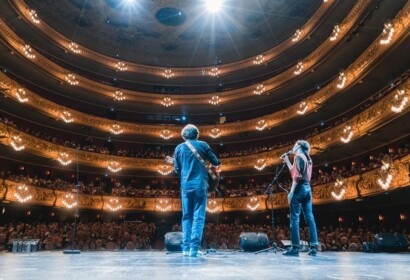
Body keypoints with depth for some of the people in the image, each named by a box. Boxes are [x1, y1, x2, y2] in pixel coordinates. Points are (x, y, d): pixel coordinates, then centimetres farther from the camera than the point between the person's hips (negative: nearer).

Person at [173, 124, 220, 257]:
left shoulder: (179, 148, 7)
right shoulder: (203, 145, 1)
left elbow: (176, 170, 8)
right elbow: (215, 162, 3)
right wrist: (217, 162, 26)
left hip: (186, 186, 2)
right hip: (200, 185, -2)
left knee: (186, 217, 11)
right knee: (199, 217, 0)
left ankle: (186, 248, 10)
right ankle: (194, 248, -6)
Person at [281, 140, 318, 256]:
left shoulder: (298, 156, -6)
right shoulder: (307, 158, 20)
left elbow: (297, 176, -16)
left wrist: (291, 191, -17)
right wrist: (287, 161, 26)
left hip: (299, 188, -9)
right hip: (307, 188, 9)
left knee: (294, 219, -7)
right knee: (310, 218, 5)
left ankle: (295, 247, -6)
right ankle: (314, 247, 5)